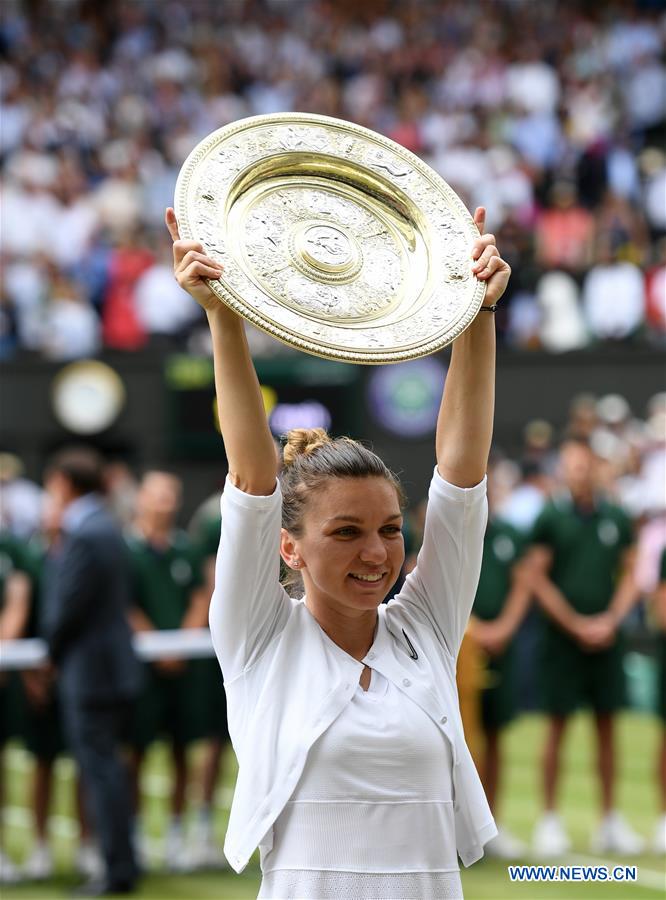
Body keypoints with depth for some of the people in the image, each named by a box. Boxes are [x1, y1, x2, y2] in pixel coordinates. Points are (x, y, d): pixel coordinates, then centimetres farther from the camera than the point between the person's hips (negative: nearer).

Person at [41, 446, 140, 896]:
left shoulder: (84, 538, -19)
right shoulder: (108, 529, 11)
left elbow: (67, 607, -18)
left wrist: (52, 653, -1)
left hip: (89, 670, -10)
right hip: (117, 669, 10)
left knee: (100, 770, -4)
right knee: (108, 769, 16)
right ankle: (123, 863, 22)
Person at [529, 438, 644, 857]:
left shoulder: (616, 518, 6)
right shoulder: (550, 516, -4)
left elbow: (629, 575, 10)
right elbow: (538, 578, -4)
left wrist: (610, 620, -5)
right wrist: (577, 625, -9)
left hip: (606, 636, 3)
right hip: (562, 637, -3)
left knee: (607, 727, 6)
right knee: (558, 725, -1)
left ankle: (611, 822, 12)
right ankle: (550, 820, 5)